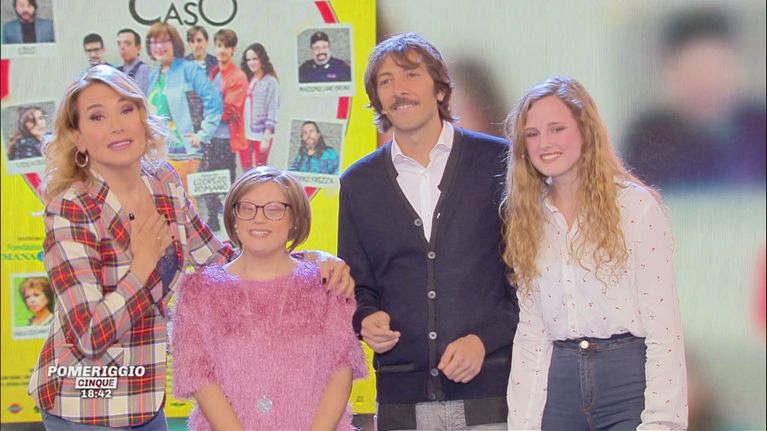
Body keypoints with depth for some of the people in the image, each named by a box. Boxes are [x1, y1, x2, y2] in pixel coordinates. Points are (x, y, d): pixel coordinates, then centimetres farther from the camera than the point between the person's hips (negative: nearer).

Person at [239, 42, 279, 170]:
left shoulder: (270, 81, -5)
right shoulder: (245, 80, 14)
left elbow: (272, 111, -9)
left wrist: (266, 137, -14)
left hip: (261, 134, -6)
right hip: (244, 133, 6)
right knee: (246, 170, 8)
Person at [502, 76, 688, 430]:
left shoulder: (636, 205, -6)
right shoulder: (530, 217, 8)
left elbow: (664, 327, -9)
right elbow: (529, 331, 8)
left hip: (629, 377, -4)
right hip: (560, 384, 4)